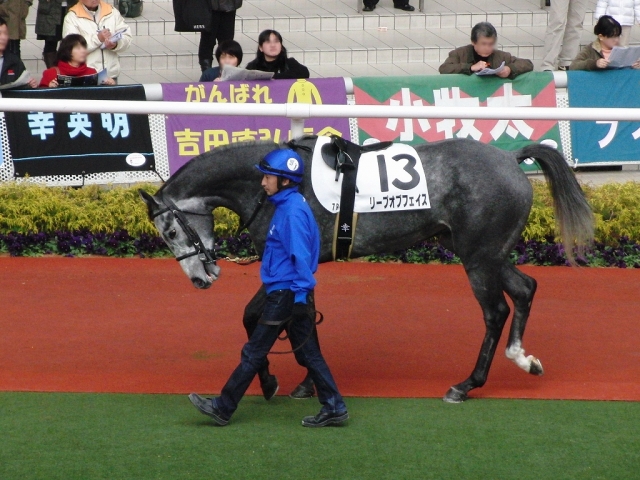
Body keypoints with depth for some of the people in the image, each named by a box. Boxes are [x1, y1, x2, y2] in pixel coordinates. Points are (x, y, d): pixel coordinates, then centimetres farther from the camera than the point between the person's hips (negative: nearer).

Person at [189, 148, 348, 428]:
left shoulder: (293, 211, -18)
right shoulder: (286, 206, 13)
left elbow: (301, 256, -21)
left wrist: (301, 294, -23)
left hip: (285, 294, -10)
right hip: (288, 294, 10)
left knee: (254, 352, -2)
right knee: (307, 353, 11)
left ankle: (223, 408, 4)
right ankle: (334, 409, 10)